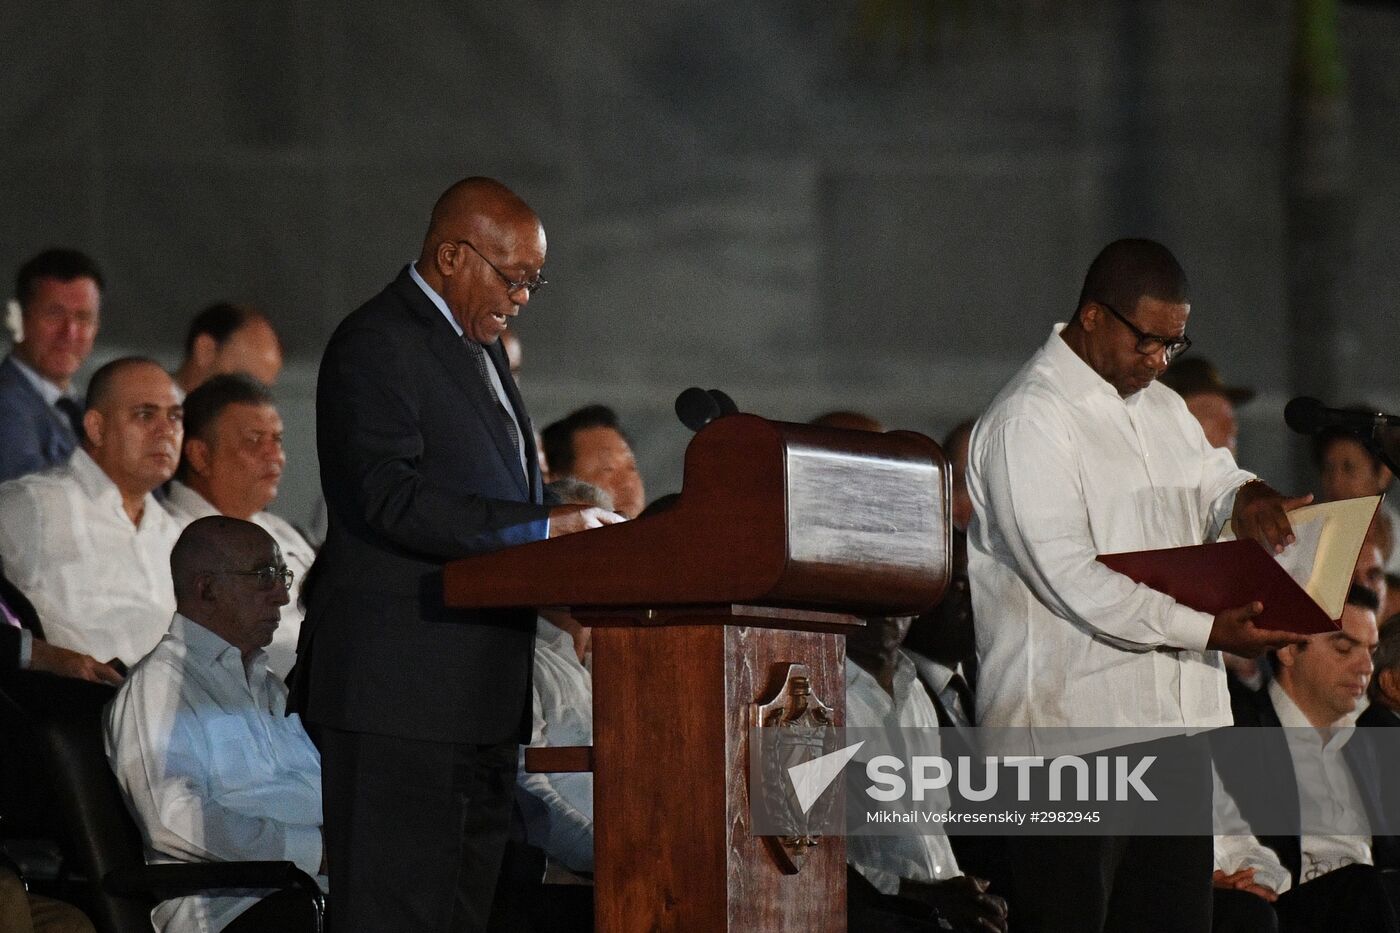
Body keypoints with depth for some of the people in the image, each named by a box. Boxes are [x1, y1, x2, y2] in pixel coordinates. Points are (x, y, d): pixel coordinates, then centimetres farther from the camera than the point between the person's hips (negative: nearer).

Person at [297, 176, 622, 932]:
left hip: (480, 698, 10)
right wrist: (544, 526, -23)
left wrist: (574, 532, 7)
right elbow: (392, 498, -21)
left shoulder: (480, 349, 21)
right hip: (401, 692, -10)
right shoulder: (376, 344, -10)